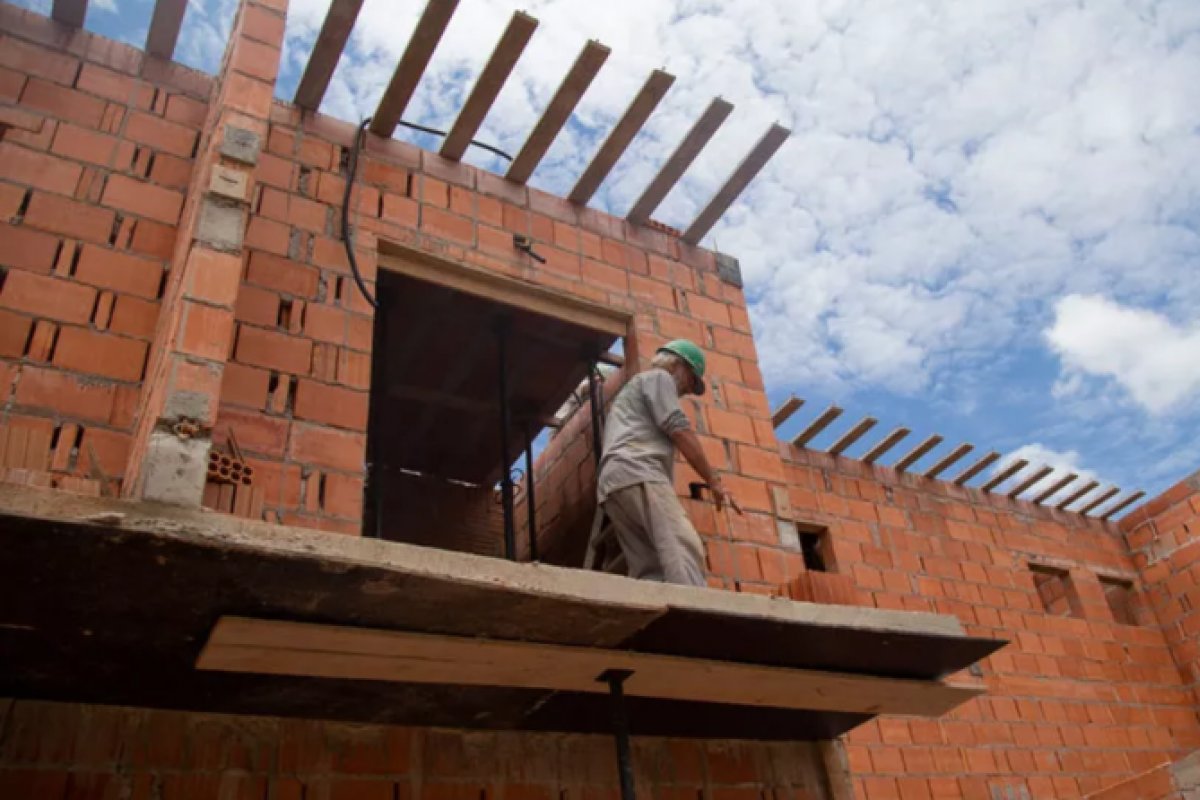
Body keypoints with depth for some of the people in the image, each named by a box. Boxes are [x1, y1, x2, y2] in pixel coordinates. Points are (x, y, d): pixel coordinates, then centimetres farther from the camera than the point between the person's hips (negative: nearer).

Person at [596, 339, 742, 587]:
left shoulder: (631, 390, 41)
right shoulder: (658, 377, 13)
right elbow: (678, 429, -2)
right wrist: (714, 481, -2)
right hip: (638, 473, -9)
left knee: (649, 570, -7)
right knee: (684, 552, -24)